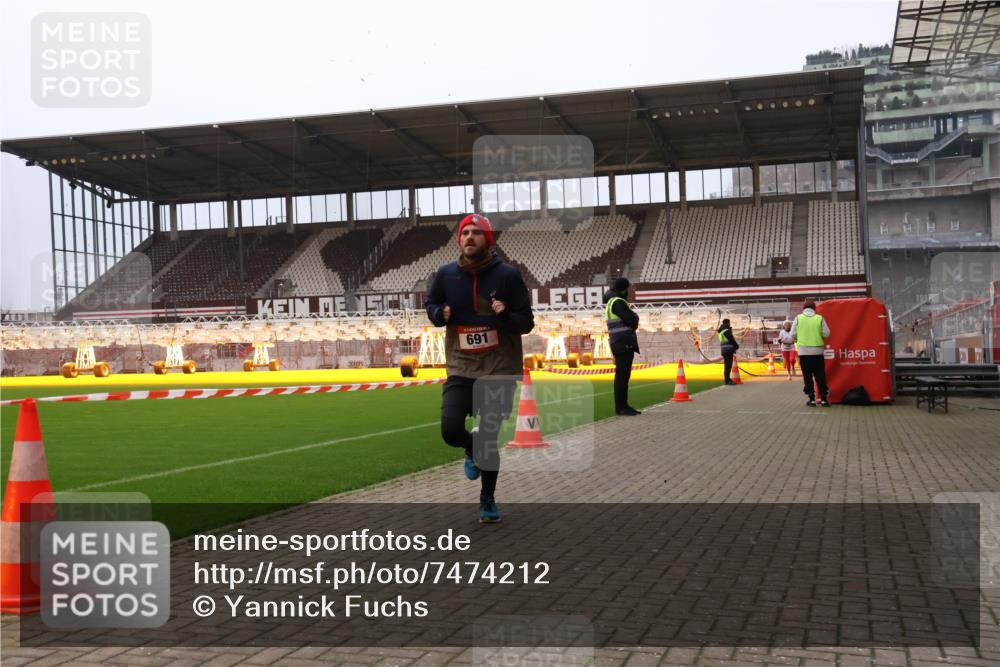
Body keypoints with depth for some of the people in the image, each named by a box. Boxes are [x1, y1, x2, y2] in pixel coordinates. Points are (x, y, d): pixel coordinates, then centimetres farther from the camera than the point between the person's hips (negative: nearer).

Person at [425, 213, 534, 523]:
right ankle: (473, 448, 25)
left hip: (499, 370, -2)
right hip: (460, 368, 2)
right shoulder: (446, 274, -1)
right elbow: (431, 304, 16)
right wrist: (440, 314, -7)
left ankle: (487, 500, 25)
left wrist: (505, 316, -26)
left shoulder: (508, 275, -8)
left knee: (490, 438, 4)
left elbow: (527, 323, -5)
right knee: (450, 430, -13)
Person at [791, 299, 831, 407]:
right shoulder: (819, 318, 0)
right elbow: (826, 334, -3)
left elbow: (793, 335, 0)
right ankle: (823, 399, 7)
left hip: (803, 351, 0)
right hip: (818, 351, 0)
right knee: (820, 375, 7)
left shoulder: (798, 318, -1)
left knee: (807, 376, 5)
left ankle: (812, 399, 4)